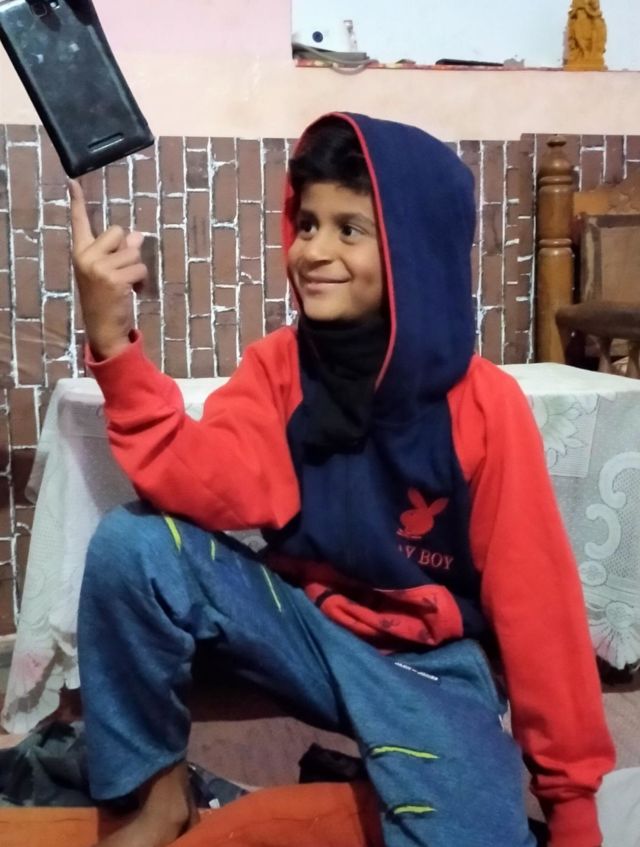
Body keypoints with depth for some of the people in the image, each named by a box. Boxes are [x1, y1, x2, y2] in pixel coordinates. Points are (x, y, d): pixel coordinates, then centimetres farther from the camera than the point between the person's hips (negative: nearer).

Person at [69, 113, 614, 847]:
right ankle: (159, 785, 0)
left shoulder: (483, 404, -17)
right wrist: (113, 339, -36)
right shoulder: (277, 364, -7)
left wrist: (570, 788, -5)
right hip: (305, 620, 3)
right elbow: (214, 488, -24)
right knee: (133, 544, -21)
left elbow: (534, 598, -12)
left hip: (429, 663, -2)